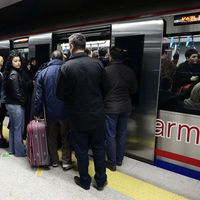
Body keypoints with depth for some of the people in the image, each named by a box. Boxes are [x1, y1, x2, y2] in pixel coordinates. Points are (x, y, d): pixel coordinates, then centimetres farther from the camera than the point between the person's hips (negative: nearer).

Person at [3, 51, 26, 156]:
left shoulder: (9, 73, 11)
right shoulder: (14, 74, -17)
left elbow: (7, 90, 13)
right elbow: (17, 92, -19)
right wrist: (24, 101, -7)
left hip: (9, 104, 9)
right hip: (16, 105, -9)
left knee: (12, 127, 17)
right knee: (18, 128, 0)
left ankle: (12, 149, 29)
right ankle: (20, 151, 11)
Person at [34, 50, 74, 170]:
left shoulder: (43, 73, 0)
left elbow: (39, 95, -1)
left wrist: (37, 113, 5)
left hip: (50, 112, 2)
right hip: (65, 111, -2)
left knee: (52, 137, 16)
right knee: (66, 137, 11)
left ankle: (54, 161, 26)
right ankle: (66, 162, 15)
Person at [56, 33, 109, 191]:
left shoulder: (66, 67, -14)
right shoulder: (97, 64, -6)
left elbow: (61, 94, -9)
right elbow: (105, 88, 1)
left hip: (78, 118, -2)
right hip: (97, 116, 3)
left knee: (81, 151, 15)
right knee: (99, 149, 17)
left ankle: (85, 181, 32)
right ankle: (101, 181, 31)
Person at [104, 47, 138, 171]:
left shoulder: (106, 71, -15)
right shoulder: (129, 71, -3)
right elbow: (134, 89, 5)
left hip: (110, 108, -4)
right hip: (126, 107, 4)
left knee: (111, 136, 7)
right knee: (122, 134, 16)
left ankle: (112, 163, 17)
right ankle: (120, 160, 30)